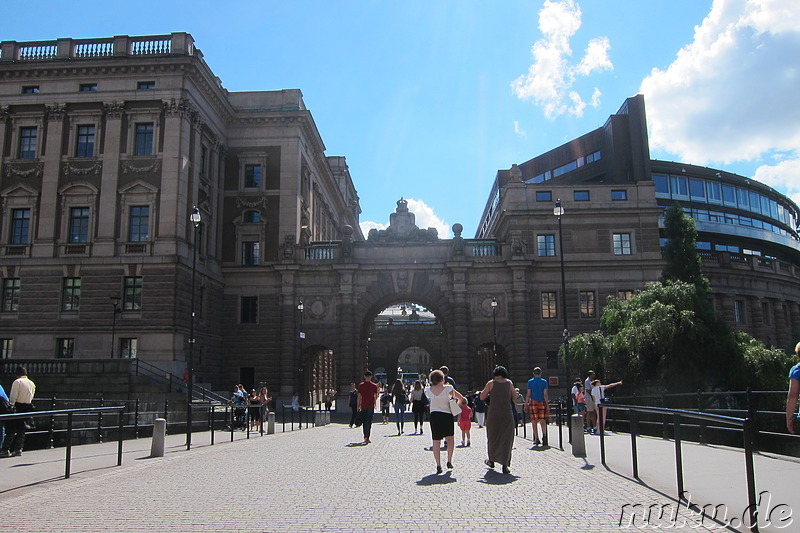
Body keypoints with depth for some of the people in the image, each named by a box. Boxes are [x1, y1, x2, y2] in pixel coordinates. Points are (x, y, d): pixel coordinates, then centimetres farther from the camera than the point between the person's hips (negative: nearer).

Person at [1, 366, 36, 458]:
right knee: (21, 430, 11)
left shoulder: (17, 382, -8)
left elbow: (13, 397, -13)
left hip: (18, 407, -6)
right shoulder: (32, 383, 11)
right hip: (28, 407, 6)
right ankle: (18, 449, 11)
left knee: (11, 430, 0)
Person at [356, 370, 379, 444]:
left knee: (364, 422, 14)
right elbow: (375, 396, -3)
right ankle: (367, 438, -11)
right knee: (369, 422, -2)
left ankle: (365, 437, 20)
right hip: (370, 406, -2)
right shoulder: (374, 386, -2)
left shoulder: (360, 385, 2)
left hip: (363, 406, 2)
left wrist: (358, 405, 9)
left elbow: (359, 396, 2)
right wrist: (375, 403, 14)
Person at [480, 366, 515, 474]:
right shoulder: (509, 383, 5)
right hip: (507, 414, 0)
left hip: (493, 413, 0)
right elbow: (514, 398, 14)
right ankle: (505, 465, 1)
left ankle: (491, 460, 33)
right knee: (506, 439, 6)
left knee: (492, 437, 18)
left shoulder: (491, 383, 0)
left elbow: (482, 397, 4)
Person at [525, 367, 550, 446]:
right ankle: (544, 435, -16)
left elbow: (528, 395, 0)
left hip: (533, 402, 0)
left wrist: (526, 404, 6)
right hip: (542, 402, 0)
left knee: (534, 421, 5)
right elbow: (545, 395, -2)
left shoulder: (530, 382, 4)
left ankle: (536, 439, 5)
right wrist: (547, 405, 2)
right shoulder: (544, 381, 3)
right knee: (542, 420, 5)